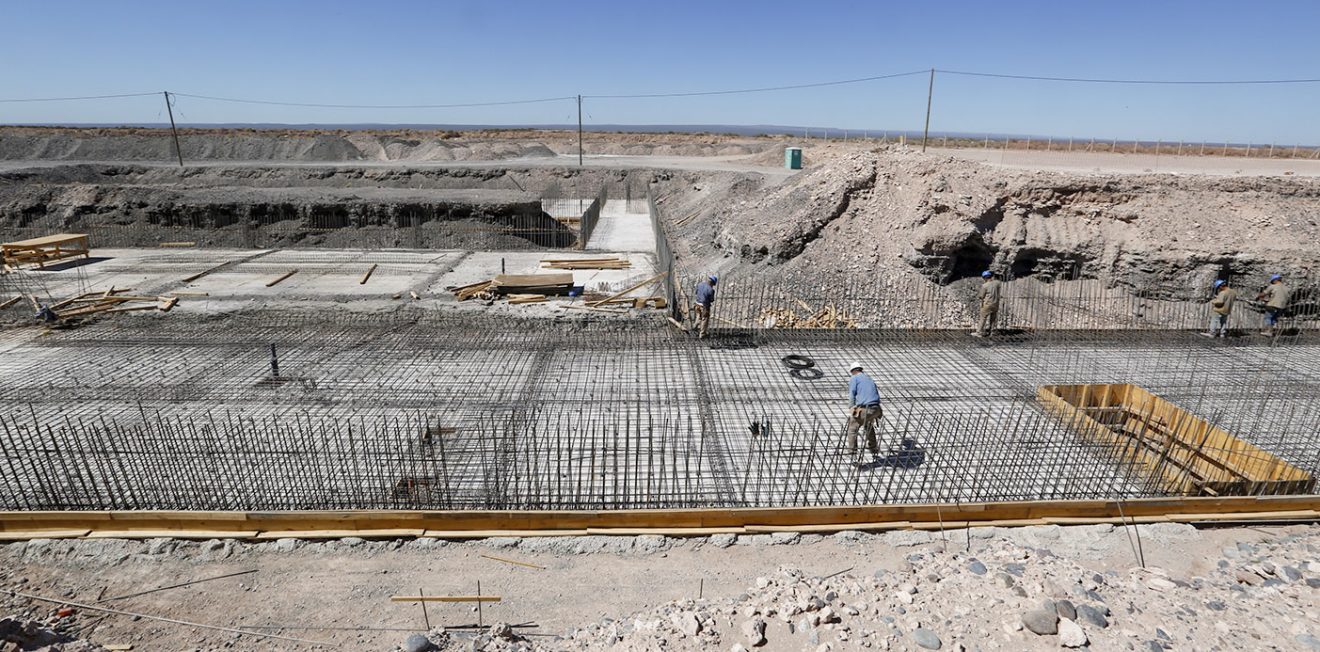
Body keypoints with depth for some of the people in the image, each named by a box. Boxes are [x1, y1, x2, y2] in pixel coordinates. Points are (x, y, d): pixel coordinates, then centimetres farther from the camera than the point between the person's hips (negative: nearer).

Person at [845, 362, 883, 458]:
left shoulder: (854, 378, 7)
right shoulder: (869, 379, 26)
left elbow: (852, 395, -6)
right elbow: (877, 394, 24)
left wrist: (853, 409, -1)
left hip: (863, 410, -6)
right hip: (876, 409, 6)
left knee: (852, 429, 7)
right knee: (869, 425, 34)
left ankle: (852, 451, -4)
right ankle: (873, 448, 43)